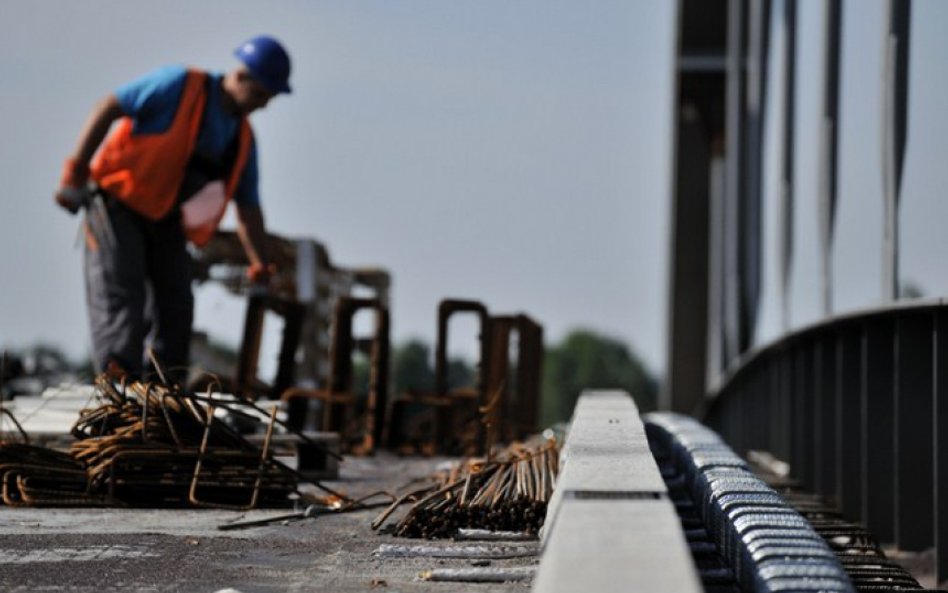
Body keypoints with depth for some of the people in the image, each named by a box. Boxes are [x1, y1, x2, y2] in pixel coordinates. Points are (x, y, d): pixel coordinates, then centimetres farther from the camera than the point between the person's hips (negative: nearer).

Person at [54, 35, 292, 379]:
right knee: (120, 297, -16)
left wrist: (261, 264, 5)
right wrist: (75, 172, -16)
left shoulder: (242, 138, 9)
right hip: (119, 205, -7)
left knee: (175, 306, 4)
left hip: (166, 224, 7)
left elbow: (247, 207, 13)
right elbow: (109, 108, -12)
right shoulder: (180, 86, -11)